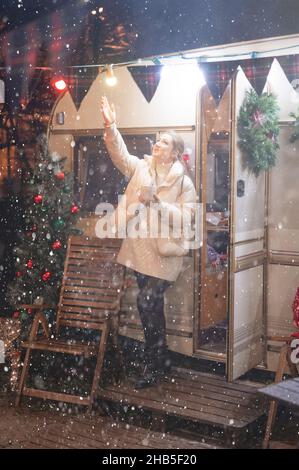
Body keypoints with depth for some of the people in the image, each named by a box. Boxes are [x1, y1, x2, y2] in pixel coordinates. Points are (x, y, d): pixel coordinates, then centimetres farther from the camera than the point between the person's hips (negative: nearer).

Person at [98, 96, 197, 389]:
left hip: (164, 254, -5)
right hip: (139, 251, 5)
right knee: (152, 306, 14)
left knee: (146, 302, -15)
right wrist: (110, 126, -21)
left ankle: (155, 364, 4)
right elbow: (120, 154, -7)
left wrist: (156, 202, -22)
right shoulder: (140, 167, 5)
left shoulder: (184, 182, -6)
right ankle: (161, 361, 30)